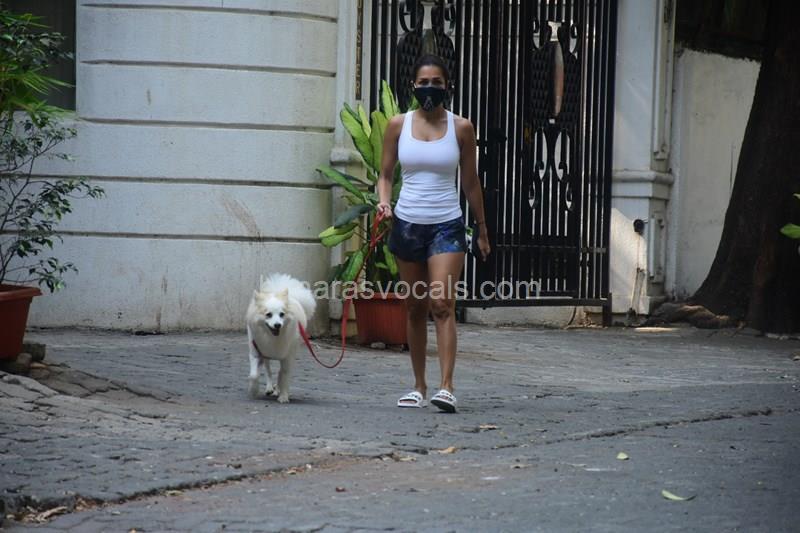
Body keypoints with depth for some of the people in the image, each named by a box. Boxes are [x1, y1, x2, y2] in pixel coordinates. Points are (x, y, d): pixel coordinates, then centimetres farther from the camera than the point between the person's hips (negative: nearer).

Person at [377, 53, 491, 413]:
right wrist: (383, 200, -12)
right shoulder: (398, 125, 4)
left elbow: (470, 182, 9)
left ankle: (446, 387, -20)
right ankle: (419, 386, 17)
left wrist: (483, 231, 12)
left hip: (447, 225, -2)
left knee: (442, 303, -15)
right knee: (415, 308, 8)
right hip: (407, 224, 2)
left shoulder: (461, 128, 1)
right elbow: (385, 173, 9)